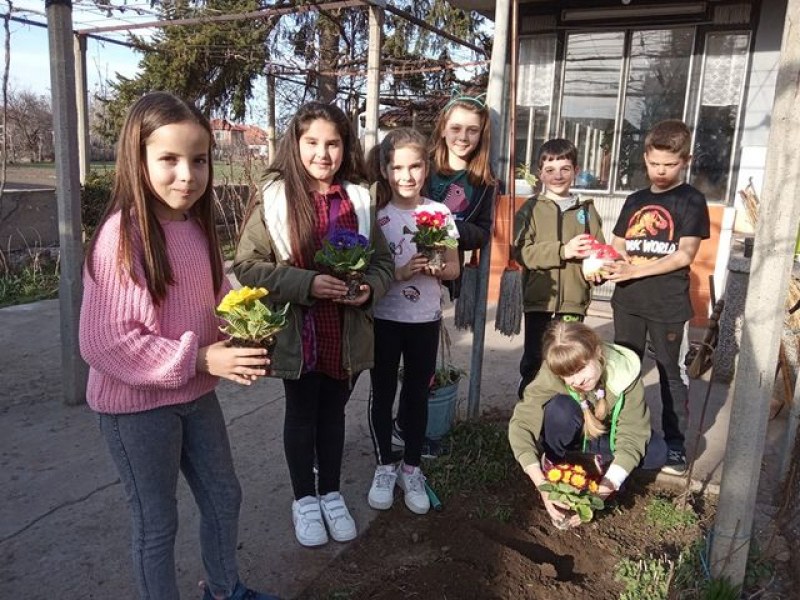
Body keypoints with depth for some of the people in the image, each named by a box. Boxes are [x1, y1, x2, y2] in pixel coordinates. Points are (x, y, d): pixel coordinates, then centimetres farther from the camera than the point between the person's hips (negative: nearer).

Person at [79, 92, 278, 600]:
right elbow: (102, 341, -24)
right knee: (158, 524, 12)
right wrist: (200, 359, -24)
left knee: (224, 498, 22)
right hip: (137, 405, -7)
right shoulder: (123, 234, -22)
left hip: (197, 395, 8)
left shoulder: (197, 225, 0)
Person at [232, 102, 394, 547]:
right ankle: (305, 499, 36)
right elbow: (248, 265, -13)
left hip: (348, 334, 3)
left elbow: (384, 261, 7)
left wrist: (369, 289, -14)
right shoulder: (275, 198, -10)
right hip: (299, 334, -3)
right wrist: (307, 283, -23)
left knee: (333, 413, 19)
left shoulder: (360, 200, 0)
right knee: (302, 415, 16)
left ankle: (331, 493, 39)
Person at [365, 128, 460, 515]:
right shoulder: (374, 214, -7)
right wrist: (401, 272, -23)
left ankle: (411, 468, 29)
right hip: (384, 318, -1)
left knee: (417, 394, 13)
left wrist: (435, 268, -18)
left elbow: (454, 269, 3)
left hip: (425, 319, 1)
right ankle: (385, 467, 29)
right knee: (383, 393, 10)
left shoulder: (440, 214, -3)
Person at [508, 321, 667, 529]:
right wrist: (541, 484, -47)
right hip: (571, 434, -1)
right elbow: (520, 424, -38)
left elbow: (632, 435, -32)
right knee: (560, 408, -35)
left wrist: (608, 485, -44)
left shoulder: (625, 372, -32)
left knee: (656, 452, -25)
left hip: (607, 436, 2)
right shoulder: (552, 375, -34)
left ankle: (602, 462, 2)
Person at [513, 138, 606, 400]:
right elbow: (523, 252, -11)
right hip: (539, 300, -1)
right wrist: (564, 250, -18)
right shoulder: (531, 209, 1)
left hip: (573, 301, 2)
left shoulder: (587, 210, 8)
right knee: (534, 362, 9)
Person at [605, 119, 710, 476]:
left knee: (670, 373, 5)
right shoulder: (635, 200, 11)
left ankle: (675, 443, 17)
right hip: (628, 301, 5)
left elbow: (685, 254, -12)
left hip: (668, 305, -5)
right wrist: (605, 265, -10)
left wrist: (635, 270, -20)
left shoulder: (691, 201, -3)